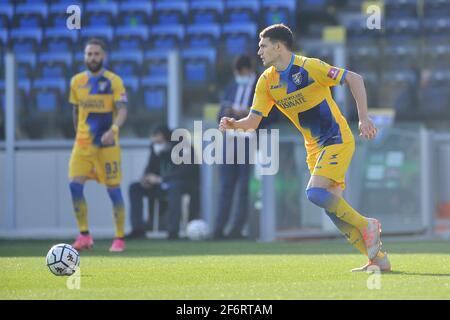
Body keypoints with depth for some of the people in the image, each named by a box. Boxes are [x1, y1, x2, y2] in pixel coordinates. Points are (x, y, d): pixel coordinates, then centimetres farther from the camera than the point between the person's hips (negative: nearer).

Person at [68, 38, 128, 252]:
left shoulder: (113, 81, -5)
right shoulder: (77, 81, 7)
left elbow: (122, 110, -14)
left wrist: (113, 130, -32)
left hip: (107, 144, -3)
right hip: (83, 143, 3)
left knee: (113, 190, -2)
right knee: (75, 185, -12)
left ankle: (119, 239, 9)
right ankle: (84, 235, -3)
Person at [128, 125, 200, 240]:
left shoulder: (184, 148, -17)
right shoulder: (155, 148, 3)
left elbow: (186, 171, -29)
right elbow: (151, 168, 13)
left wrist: (160, 179, -32)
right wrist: (145, 178, -12)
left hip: (187, 188, -7)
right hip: (164, 187, 7)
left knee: (174, 185, -41)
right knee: (134, 188, -6)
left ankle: (173, 231, -43)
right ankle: (138, 229, -14)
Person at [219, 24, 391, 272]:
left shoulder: (309, 67, -17)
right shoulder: (267, 81, 3)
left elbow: (354, 79, -13)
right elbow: (253, 120, 2)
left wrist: (363, 118, -18)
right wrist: (234, 125, -19)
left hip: (338, 139, -7)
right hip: (315, 147, 7)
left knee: (315, 193, -23)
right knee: (332, 205, 1)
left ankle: (366, 225, -6)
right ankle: (378, 258, 7)